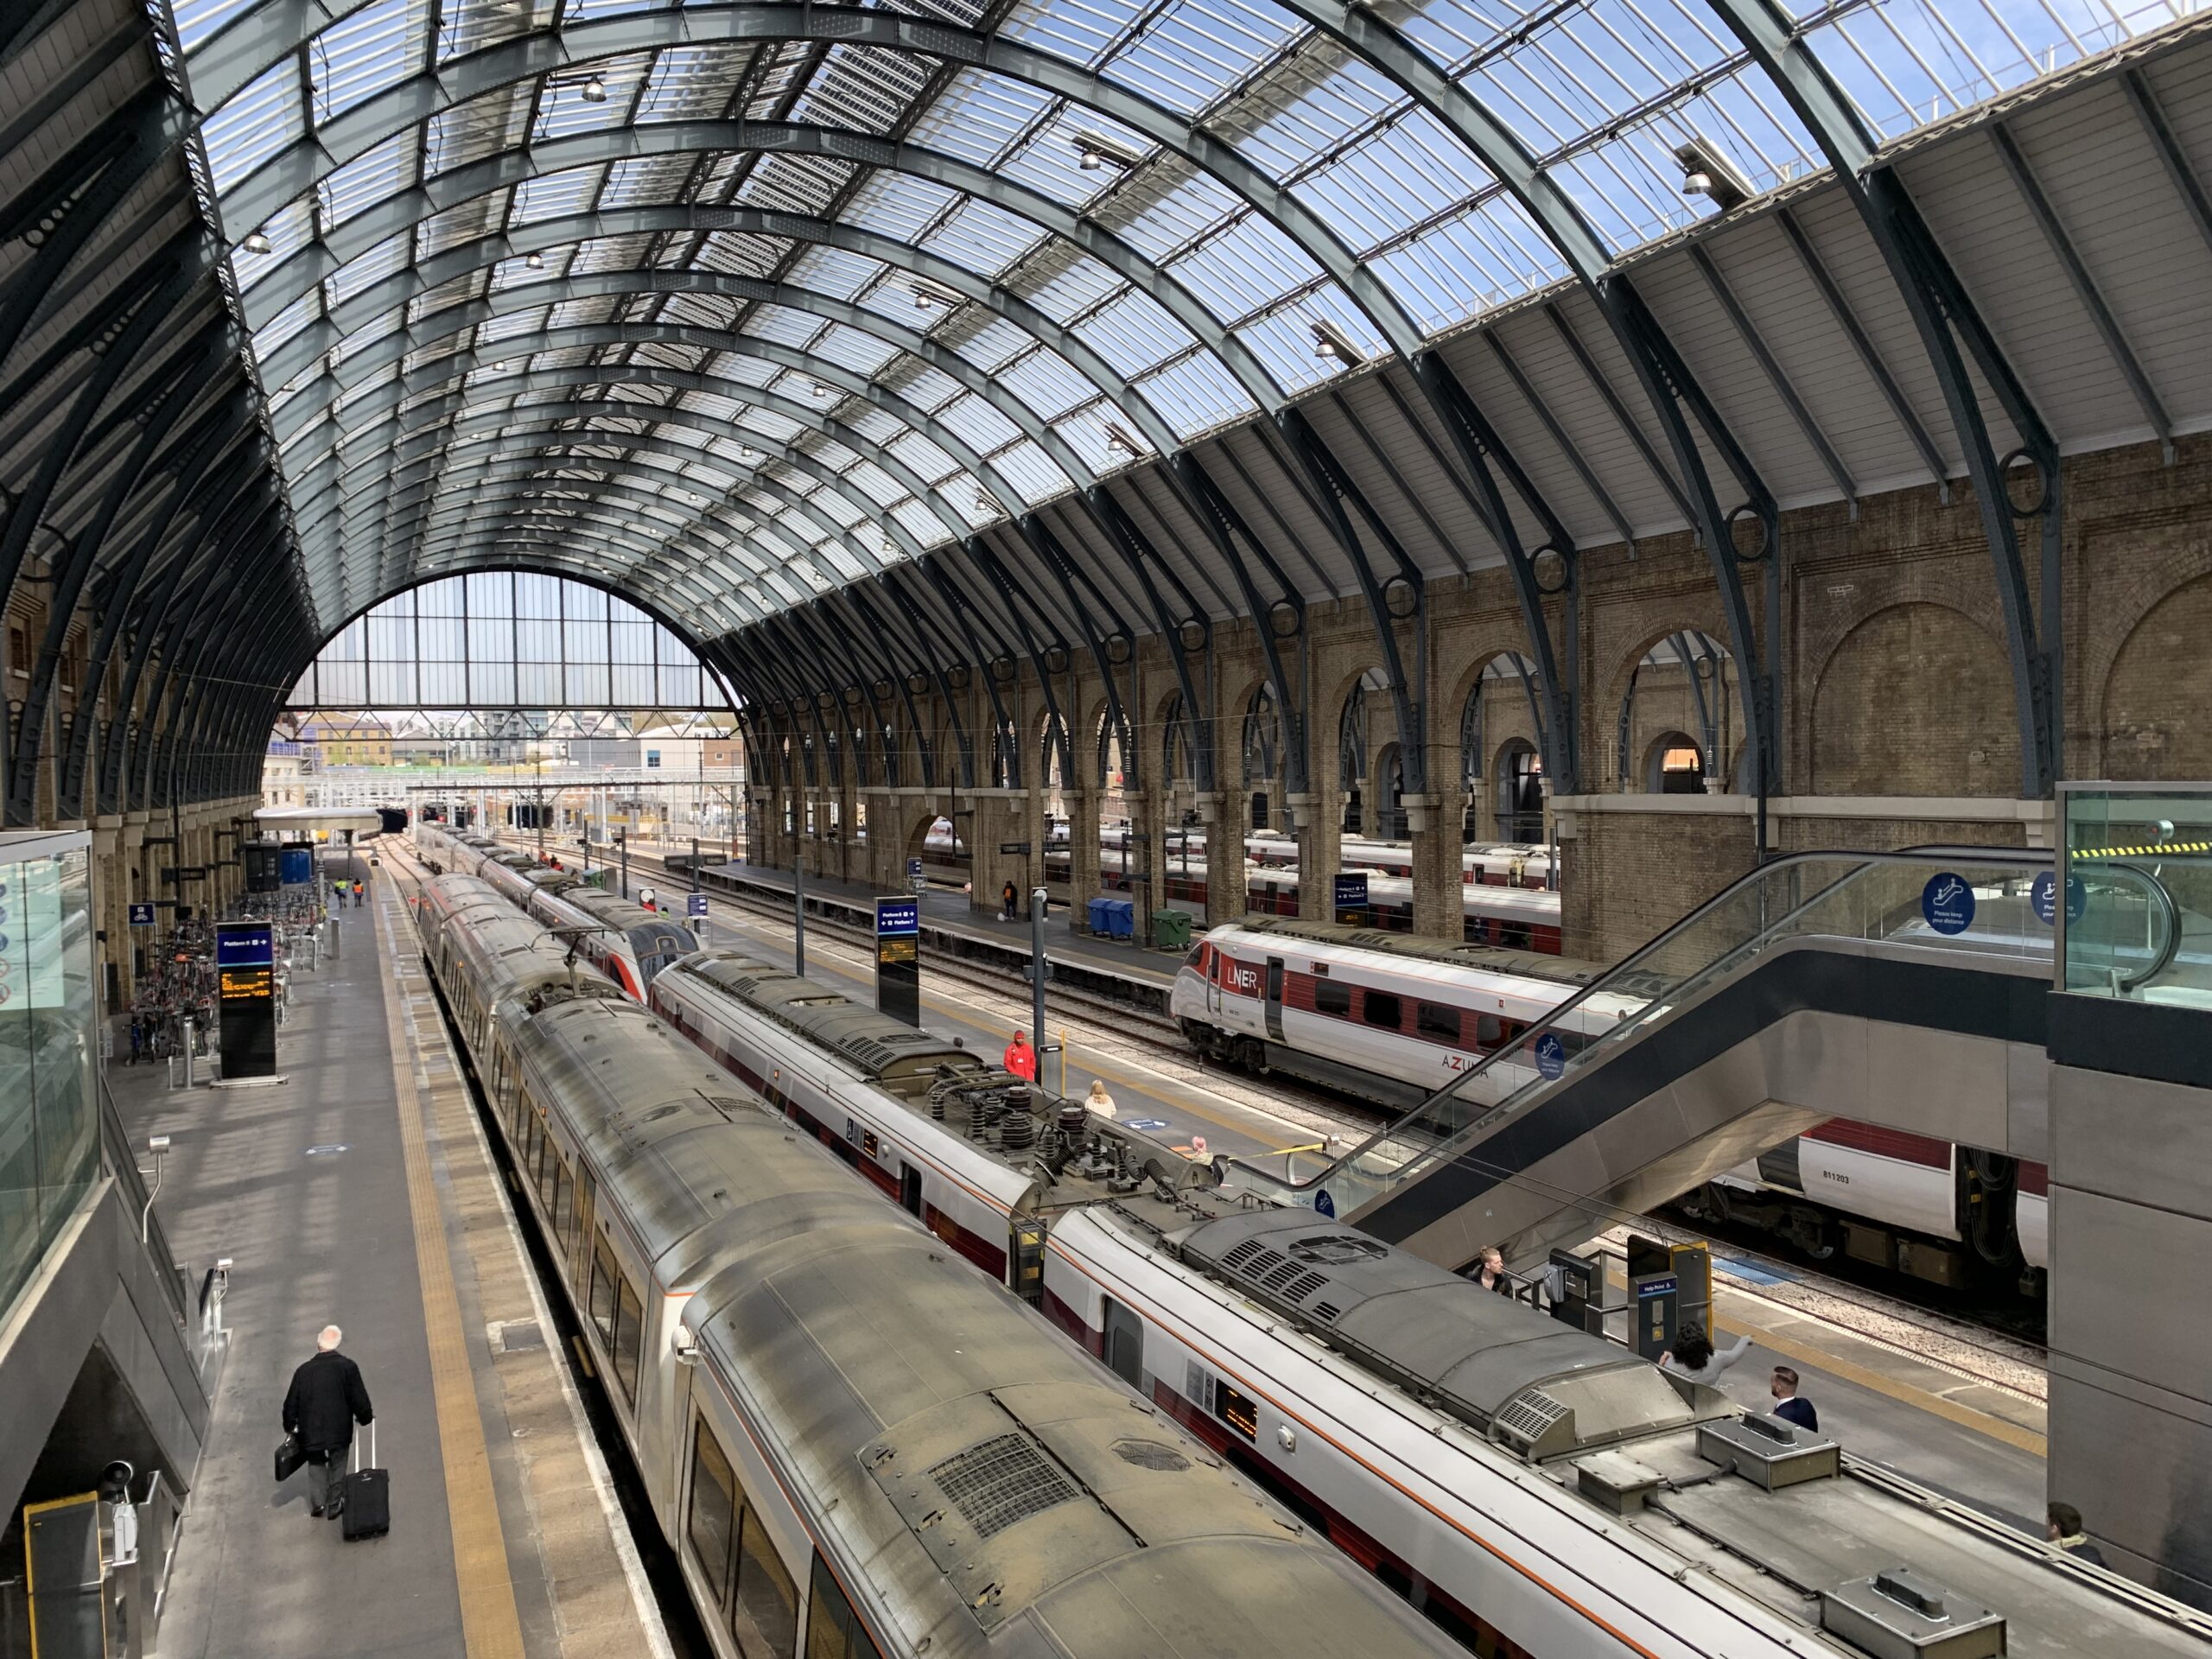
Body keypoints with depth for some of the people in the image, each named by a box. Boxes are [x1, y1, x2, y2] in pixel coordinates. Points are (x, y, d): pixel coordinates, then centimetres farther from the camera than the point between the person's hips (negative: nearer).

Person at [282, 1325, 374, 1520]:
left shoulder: (304, 1370, -2)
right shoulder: (347, 1367, -10)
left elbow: (291, 1403, 6)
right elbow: (359, 1398, -8)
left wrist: (289, 1427, 22)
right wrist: (365, 1417, 10)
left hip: (311, 1431, 2)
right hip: (339, 1430, -2)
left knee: (316, 1463, 21)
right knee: (337, 1465, 15)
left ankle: (318, 1500, 9)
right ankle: (335, 1503, 13)